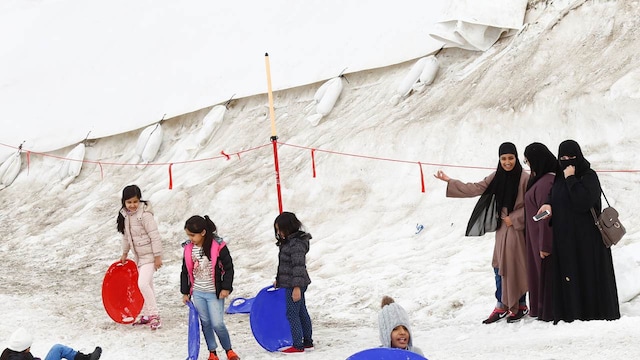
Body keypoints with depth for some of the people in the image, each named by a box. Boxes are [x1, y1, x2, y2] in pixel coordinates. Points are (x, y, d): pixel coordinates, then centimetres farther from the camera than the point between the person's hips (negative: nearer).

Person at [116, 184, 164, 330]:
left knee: (143, 283, -19)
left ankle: (154, 314, -10)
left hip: (149, 255, -8)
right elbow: (126, 236, 16)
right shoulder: (125, 215, 3)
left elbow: (155, 236, -21)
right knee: (147, 285, 17)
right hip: (138, 256, 8)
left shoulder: (145, 215, -21)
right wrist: (124, 253, 23)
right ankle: (146, 314, 26)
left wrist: (157, 256, -20)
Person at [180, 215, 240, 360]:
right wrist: (185, 292, 11)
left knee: (217, 324, -5)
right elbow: (186, 271, 10)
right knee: (205, 323, 8)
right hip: (197, 293, 4)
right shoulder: (188, 248, -1)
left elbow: (228, 267, -7)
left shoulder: (218, 246, -14)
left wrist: (226, 288, -10)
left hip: (214, 293, -4)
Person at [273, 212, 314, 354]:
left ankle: (298, 346, 2)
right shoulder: (288, 242, 11)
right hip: (294, 284, 10)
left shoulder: (296, 244, -20)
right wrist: (278, 279, 24)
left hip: (294, 285, -10)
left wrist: (296, 287, -25)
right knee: (302, 313, 16)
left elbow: (298, 266, -23)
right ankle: (308, 342, 26)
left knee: (292, 314, -4)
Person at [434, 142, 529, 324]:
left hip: (519, 228, -6)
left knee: (517, 266, 0)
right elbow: (476, 188, 8)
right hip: (502, 227, 6)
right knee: (499, 266, 8)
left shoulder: (524, 178, -12)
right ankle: (502, 305, 17)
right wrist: (450, 182, 7)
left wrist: (513, 218, -13)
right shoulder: (496, 177, 6)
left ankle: (521, 306, 13)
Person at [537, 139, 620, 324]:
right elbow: (554, 197, 21)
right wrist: (549, 205, -2)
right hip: (564, 237, 6)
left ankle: (595, 313, 3)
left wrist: (571, 178, -17)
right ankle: (569, 314, 10)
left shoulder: (589, 176, -7)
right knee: (567, 275, 5)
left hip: (586, 237, -6)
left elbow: (583, 201, -22)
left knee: (588, 275, -3)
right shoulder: (559, 178, 12)